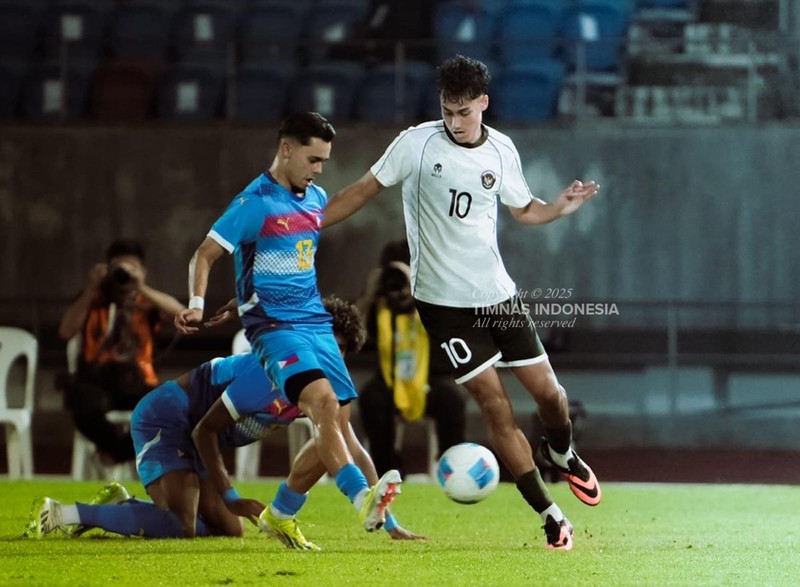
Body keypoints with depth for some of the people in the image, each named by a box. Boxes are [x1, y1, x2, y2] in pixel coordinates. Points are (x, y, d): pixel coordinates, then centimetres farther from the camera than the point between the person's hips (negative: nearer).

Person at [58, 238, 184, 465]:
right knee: (88, 408, -39)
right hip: (95, 380, -1)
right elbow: (66, 332, -7)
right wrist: (90, 290, -12)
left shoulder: (147, 303, 11)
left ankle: (118, 450, -1)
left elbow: (180, 313, -11)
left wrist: (142, 288, -19)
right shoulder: (92, 300, 11)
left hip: (136, 382, 1)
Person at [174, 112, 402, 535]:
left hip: (316, 323, 8)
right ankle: (364, 501, -42)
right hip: (274, 326, -8)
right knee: (322, 400, -28)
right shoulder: (255, 202, -9)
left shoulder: (317, 198, 12)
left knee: (338, 421, 2)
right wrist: (196, 306, -23)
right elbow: (205, 254, -9)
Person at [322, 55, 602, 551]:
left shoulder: (502, 151, 0)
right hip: (444, 301, -4)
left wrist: (561, 208, -6)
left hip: (498, 292, 4)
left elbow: (523, 210, 14)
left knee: (548, 390, 6)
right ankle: (549, 514, 2)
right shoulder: (418, 143, -11)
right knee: (496, 406, -8)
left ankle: (562, 454, 41)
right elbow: (364, 191, -3)